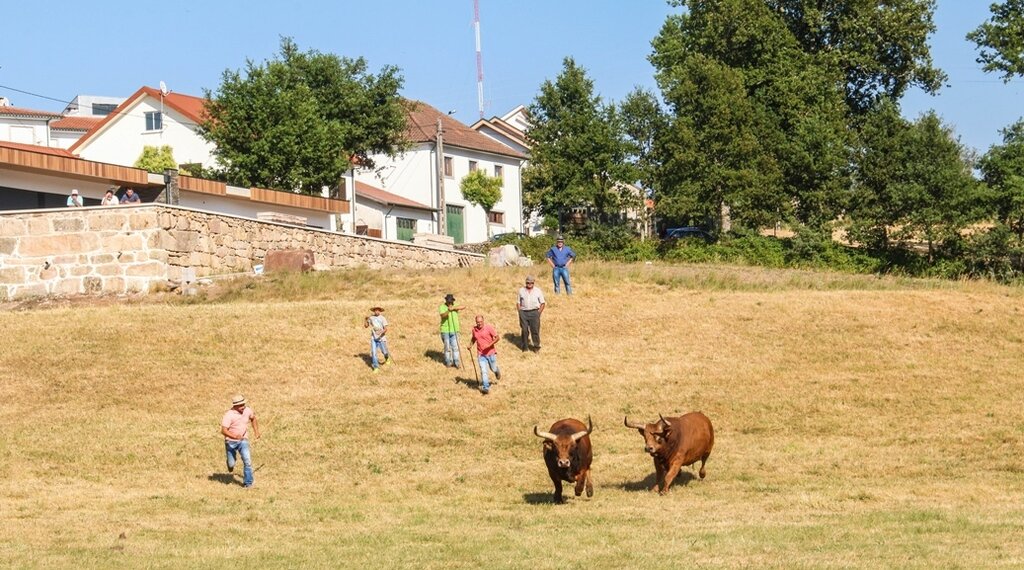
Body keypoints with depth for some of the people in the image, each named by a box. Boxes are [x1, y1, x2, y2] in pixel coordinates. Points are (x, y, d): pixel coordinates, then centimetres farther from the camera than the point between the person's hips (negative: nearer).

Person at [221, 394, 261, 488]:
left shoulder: (247, 410, -6)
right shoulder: (229, 415, -21)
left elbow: (253, 418, 19)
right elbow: (223, 430, -26)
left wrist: (256, 431, 14)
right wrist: (234, 436, -41)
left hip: (243, 441, 2)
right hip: (231, 441, -2)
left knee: (247, 460, -16)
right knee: (231, 464, 7)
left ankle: (247, 483, -6)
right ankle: (231, 463, 47)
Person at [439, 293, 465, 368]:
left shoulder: (455, 306, 6)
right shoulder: (442, 307, -4)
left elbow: (463, 307, -11)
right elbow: (443, 315, -21)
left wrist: (454, 308, -23)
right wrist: (448, 310, -38)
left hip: (454, 330, 2)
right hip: (445, 330, -2)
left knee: (455, 347, -2)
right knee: (447, 347, 2)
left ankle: (456, 362, 1)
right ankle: (448, 362, 13)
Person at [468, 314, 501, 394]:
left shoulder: (489, 328, -12)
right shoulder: (474, 330, 1)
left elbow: (497, 338, -10)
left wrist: (490, 344, -24)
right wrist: (470, 345, 2)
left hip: (490, 353, -2)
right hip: (481, 354, 2)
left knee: (493, 369, 14)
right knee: (483, 371, -9)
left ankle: (497, 371, 50)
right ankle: (485, 387, -7)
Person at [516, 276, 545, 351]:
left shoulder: (538, 291, 7)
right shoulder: (521, 290, 10)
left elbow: (542, 303, 8)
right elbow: (518, 302, 12)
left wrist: (539, 312, -3)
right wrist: (520, 312, 1)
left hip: (534, 312, -1)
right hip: (523, 312, 1)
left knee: (535, 330, -6)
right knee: (524, 330, 0)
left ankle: (537, 347, 2)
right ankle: (525, 347, 9)